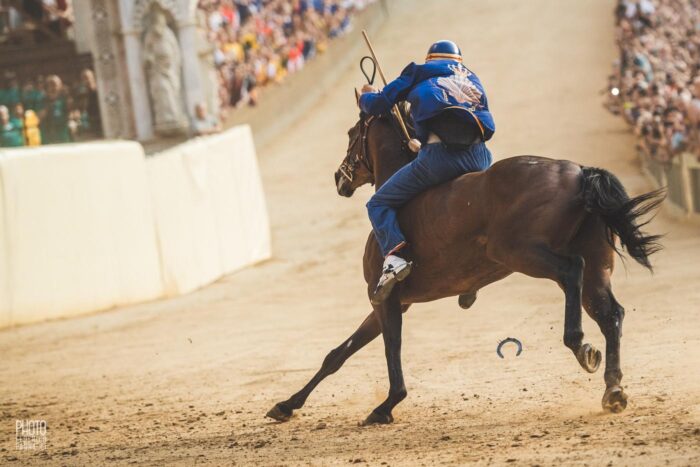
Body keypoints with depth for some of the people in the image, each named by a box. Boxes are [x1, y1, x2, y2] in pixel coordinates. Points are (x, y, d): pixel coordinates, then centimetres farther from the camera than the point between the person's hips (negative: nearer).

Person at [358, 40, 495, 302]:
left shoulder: (419, 74, 19)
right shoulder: (472, 80, 32)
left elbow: (378, 105, 16)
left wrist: (366, 97, 40)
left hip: (438, 155, -4)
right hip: (478, 156, 4)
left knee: (379, 204, 8)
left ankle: (393, 255, -18)